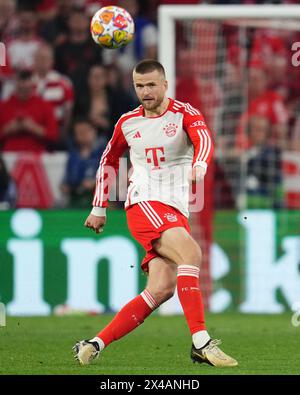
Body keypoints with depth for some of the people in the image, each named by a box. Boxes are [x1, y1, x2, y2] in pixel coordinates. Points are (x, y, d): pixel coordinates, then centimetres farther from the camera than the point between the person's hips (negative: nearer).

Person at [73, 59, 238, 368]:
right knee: (191, 252, -28)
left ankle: (94, 345, -1)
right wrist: (98, 208, 22)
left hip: (176, 212, 2)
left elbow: (203, 138, -21)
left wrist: (199, 165, -44)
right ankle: (200, 342, -33)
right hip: (143, 203, -2)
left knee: (161, 290, -9)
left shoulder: (184, 113, 0)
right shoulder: (128, 123, 8)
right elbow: (108, 161, 25)